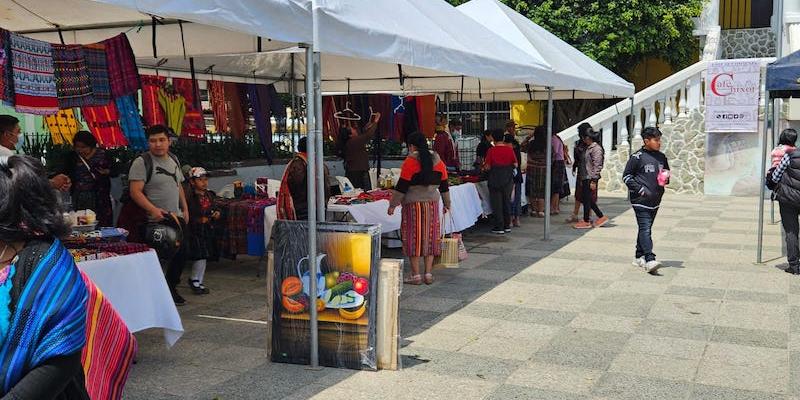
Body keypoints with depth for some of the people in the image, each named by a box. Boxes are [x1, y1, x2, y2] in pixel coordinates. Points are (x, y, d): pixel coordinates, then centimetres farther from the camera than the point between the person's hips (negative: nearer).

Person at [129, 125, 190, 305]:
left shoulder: (173, 159, 13)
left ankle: (171, 289, 27)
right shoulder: (142, 162, -11)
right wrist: (153, 209, -30)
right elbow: (135, 192, -18)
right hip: (155, 221, -7)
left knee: (179, 255, 12)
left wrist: (185, 209, 14)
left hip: (176, 217, 8)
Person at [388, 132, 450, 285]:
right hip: (432, 203, 5)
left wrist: (392, 205, -4)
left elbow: (401, 186, -11)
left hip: (413, 204, -5)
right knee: (430, 237, 10)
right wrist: (447, 204, 24)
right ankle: (428, 274, 11)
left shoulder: (410, 162, -9)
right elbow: (444, 185, 13)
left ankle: (416, 275, 5)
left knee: (414, 238, 2)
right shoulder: (437, 161, 7)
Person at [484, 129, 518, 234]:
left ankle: (499, 227, 4)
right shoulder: (509, 149, -3)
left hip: (495, 180, -3)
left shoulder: (491, 151, -11)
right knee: (507, 202, 14)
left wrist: (484, 166, 10)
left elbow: (487, 167, -11)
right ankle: (507, 225, 20)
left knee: (497, 203, 3)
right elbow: (515, 164, 2)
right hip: (508, 179, 3)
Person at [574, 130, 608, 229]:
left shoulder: (596, 149, -13)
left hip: (590, 178, -10)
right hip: (585, 178, 10)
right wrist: (581, 179, 20)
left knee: (587, 199, -3)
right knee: (587, 199, 12)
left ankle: (586, 221, 5)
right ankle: (601, 217, 21)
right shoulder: (588, 148, 16)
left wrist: (593, 181, -20)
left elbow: (597, 166, -18)